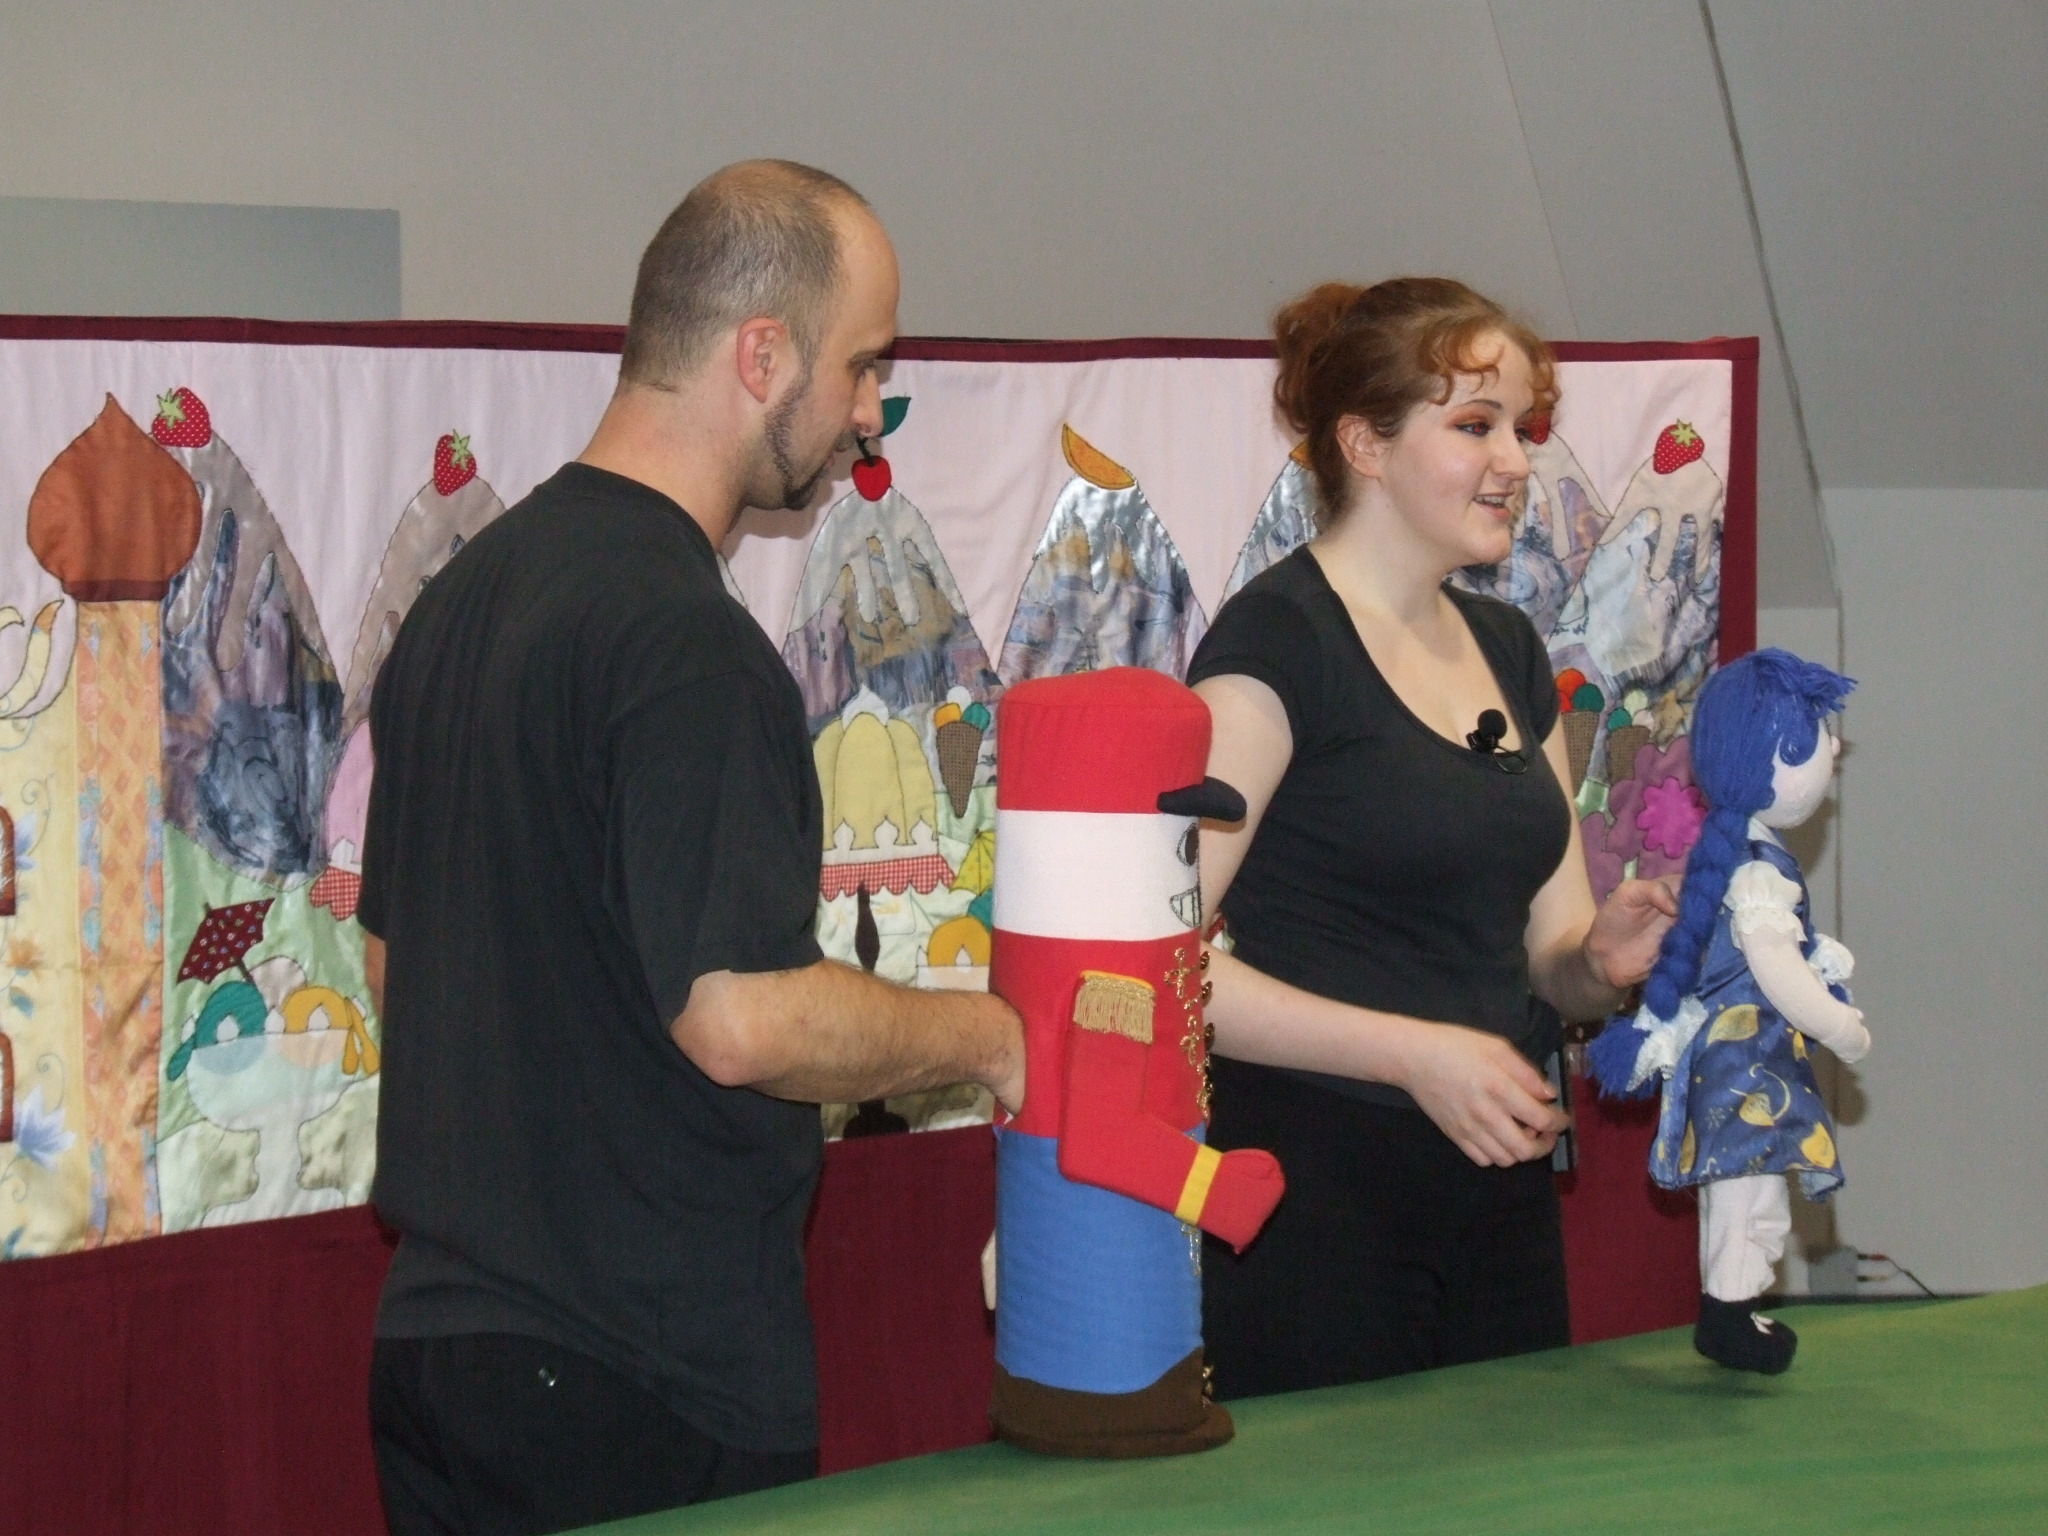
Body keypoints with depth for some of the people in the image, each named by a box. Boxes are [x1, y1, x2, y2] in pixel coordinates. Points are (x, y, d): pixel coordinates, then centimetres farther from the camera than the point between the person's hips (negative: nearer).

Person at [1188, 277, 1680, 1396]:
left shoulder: (1509, 651, 15)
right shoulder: (1278, 640, -10)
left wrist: (1604, 957, -5)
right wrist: (1412, 1052, -22)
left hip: (1501, 1200, 8)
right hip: (1319, 1207, -8)